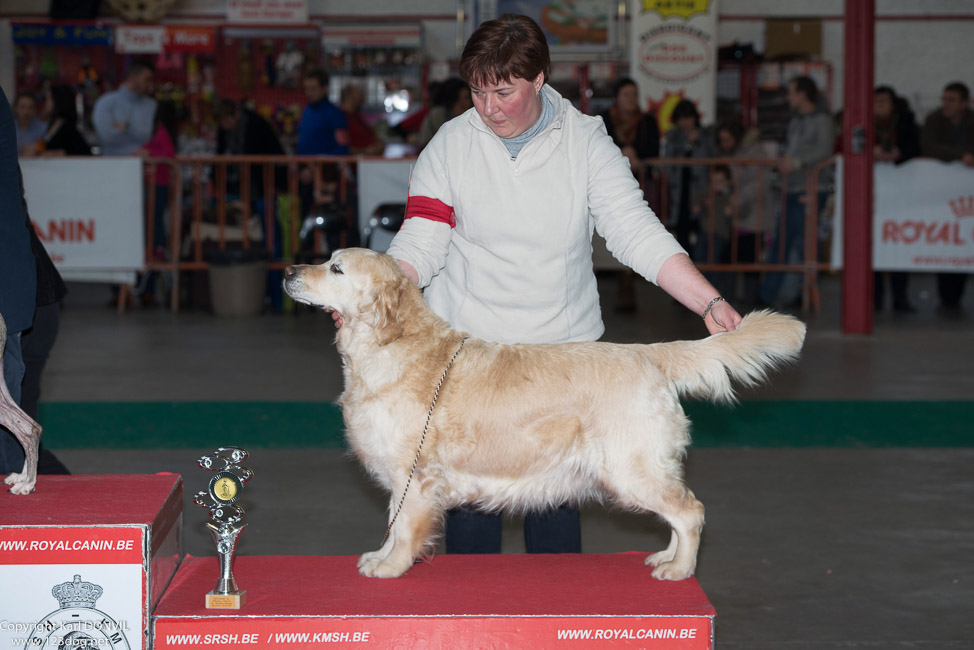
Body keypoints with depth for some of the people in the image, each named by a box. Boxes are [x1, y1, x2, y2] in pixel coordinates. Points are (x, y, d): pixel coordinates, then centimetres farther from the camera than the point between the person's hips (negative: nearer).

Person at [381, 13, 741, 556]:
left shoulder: (585, 141, -2)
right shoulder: (452, 145, -2)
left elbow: (638, 233, -8)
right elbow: (421, 243, -6)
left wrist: (710, 303, -19)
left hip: (562, 345, 0)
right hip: (464, 343, 0)